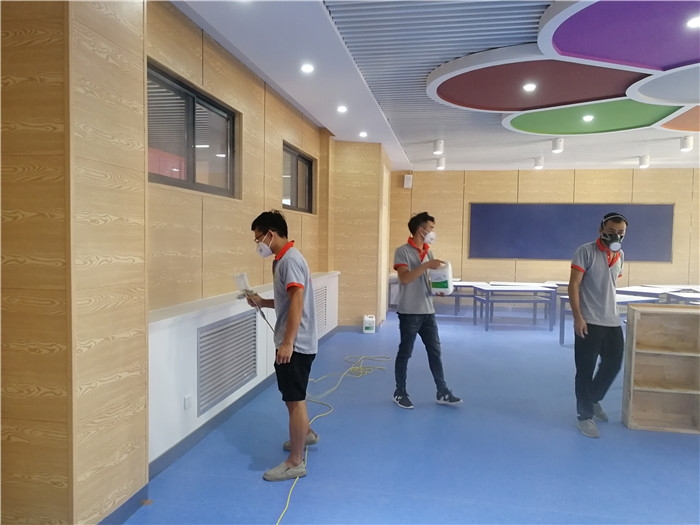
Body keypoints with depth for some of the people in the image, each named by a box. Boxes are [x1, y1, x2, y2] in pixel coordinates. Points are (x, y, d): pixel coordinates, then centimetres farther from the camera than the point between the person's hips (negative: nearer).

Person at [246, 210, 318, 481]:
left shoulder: (290, 259, -18)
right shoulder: (282, 259, 13)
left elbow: (297, 302, -27)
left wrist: (287, 343, -29)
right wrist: (261, 302, 10)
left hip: (296, 343, -10)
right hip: (292, 342, 10)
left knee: (294, 399, -1)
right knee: (293, 396, 25)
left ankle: (295, 462, 10)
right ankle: (306, 433, 46)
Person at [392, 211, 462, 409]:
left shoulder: (428, 252, 12)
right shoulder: (403, 251, -10)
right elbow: (405, 278, -22)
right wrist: (426, 265, -26)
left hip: (428, 311, 7)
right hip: (409, 312, -7)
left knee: (435, 351, 10)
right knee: (405, 352, 5)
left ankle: (443, 393, 20)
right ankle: (400, 393, 18)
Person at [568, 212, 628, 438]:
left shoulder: (620, 255, 11)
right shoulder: (586, 251, -10)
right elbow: (573, 285, -13)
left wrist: (611, 313, 18)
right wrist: (578, 317, -20)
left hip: (613, 322, 7)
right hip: (589, 323, -7)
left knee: (613, 365, 15)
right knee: (585, 371, 2)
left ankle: (594, 400, 40)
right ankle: (585, 416, 16)